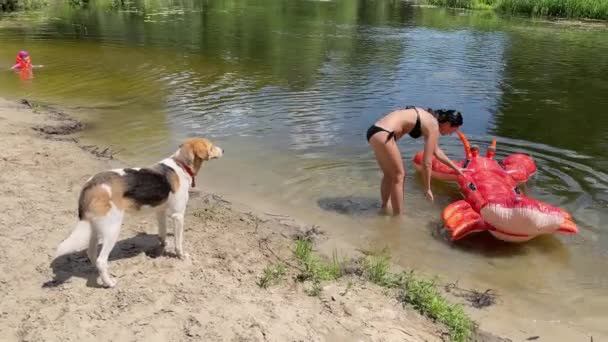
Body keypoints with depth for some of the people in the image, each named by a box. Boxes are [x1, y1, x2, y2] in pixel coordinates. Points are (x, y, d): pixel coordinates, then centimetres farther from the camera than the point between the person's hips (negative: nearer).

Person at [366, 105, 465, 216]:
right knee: (399, 176, 4)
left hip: (376, 131, 9)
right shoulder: (433, 127, -7)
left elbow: (436, 151, 32)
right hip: (382, 134, -9)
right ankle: (397, 217, 15)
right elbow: (426, 163, -5)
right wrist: (427, 188, 6)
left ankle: (384, 208, 38)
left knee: (389, 175, 23)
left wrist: (456, 168, 39)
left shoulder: (428, 118, 20)